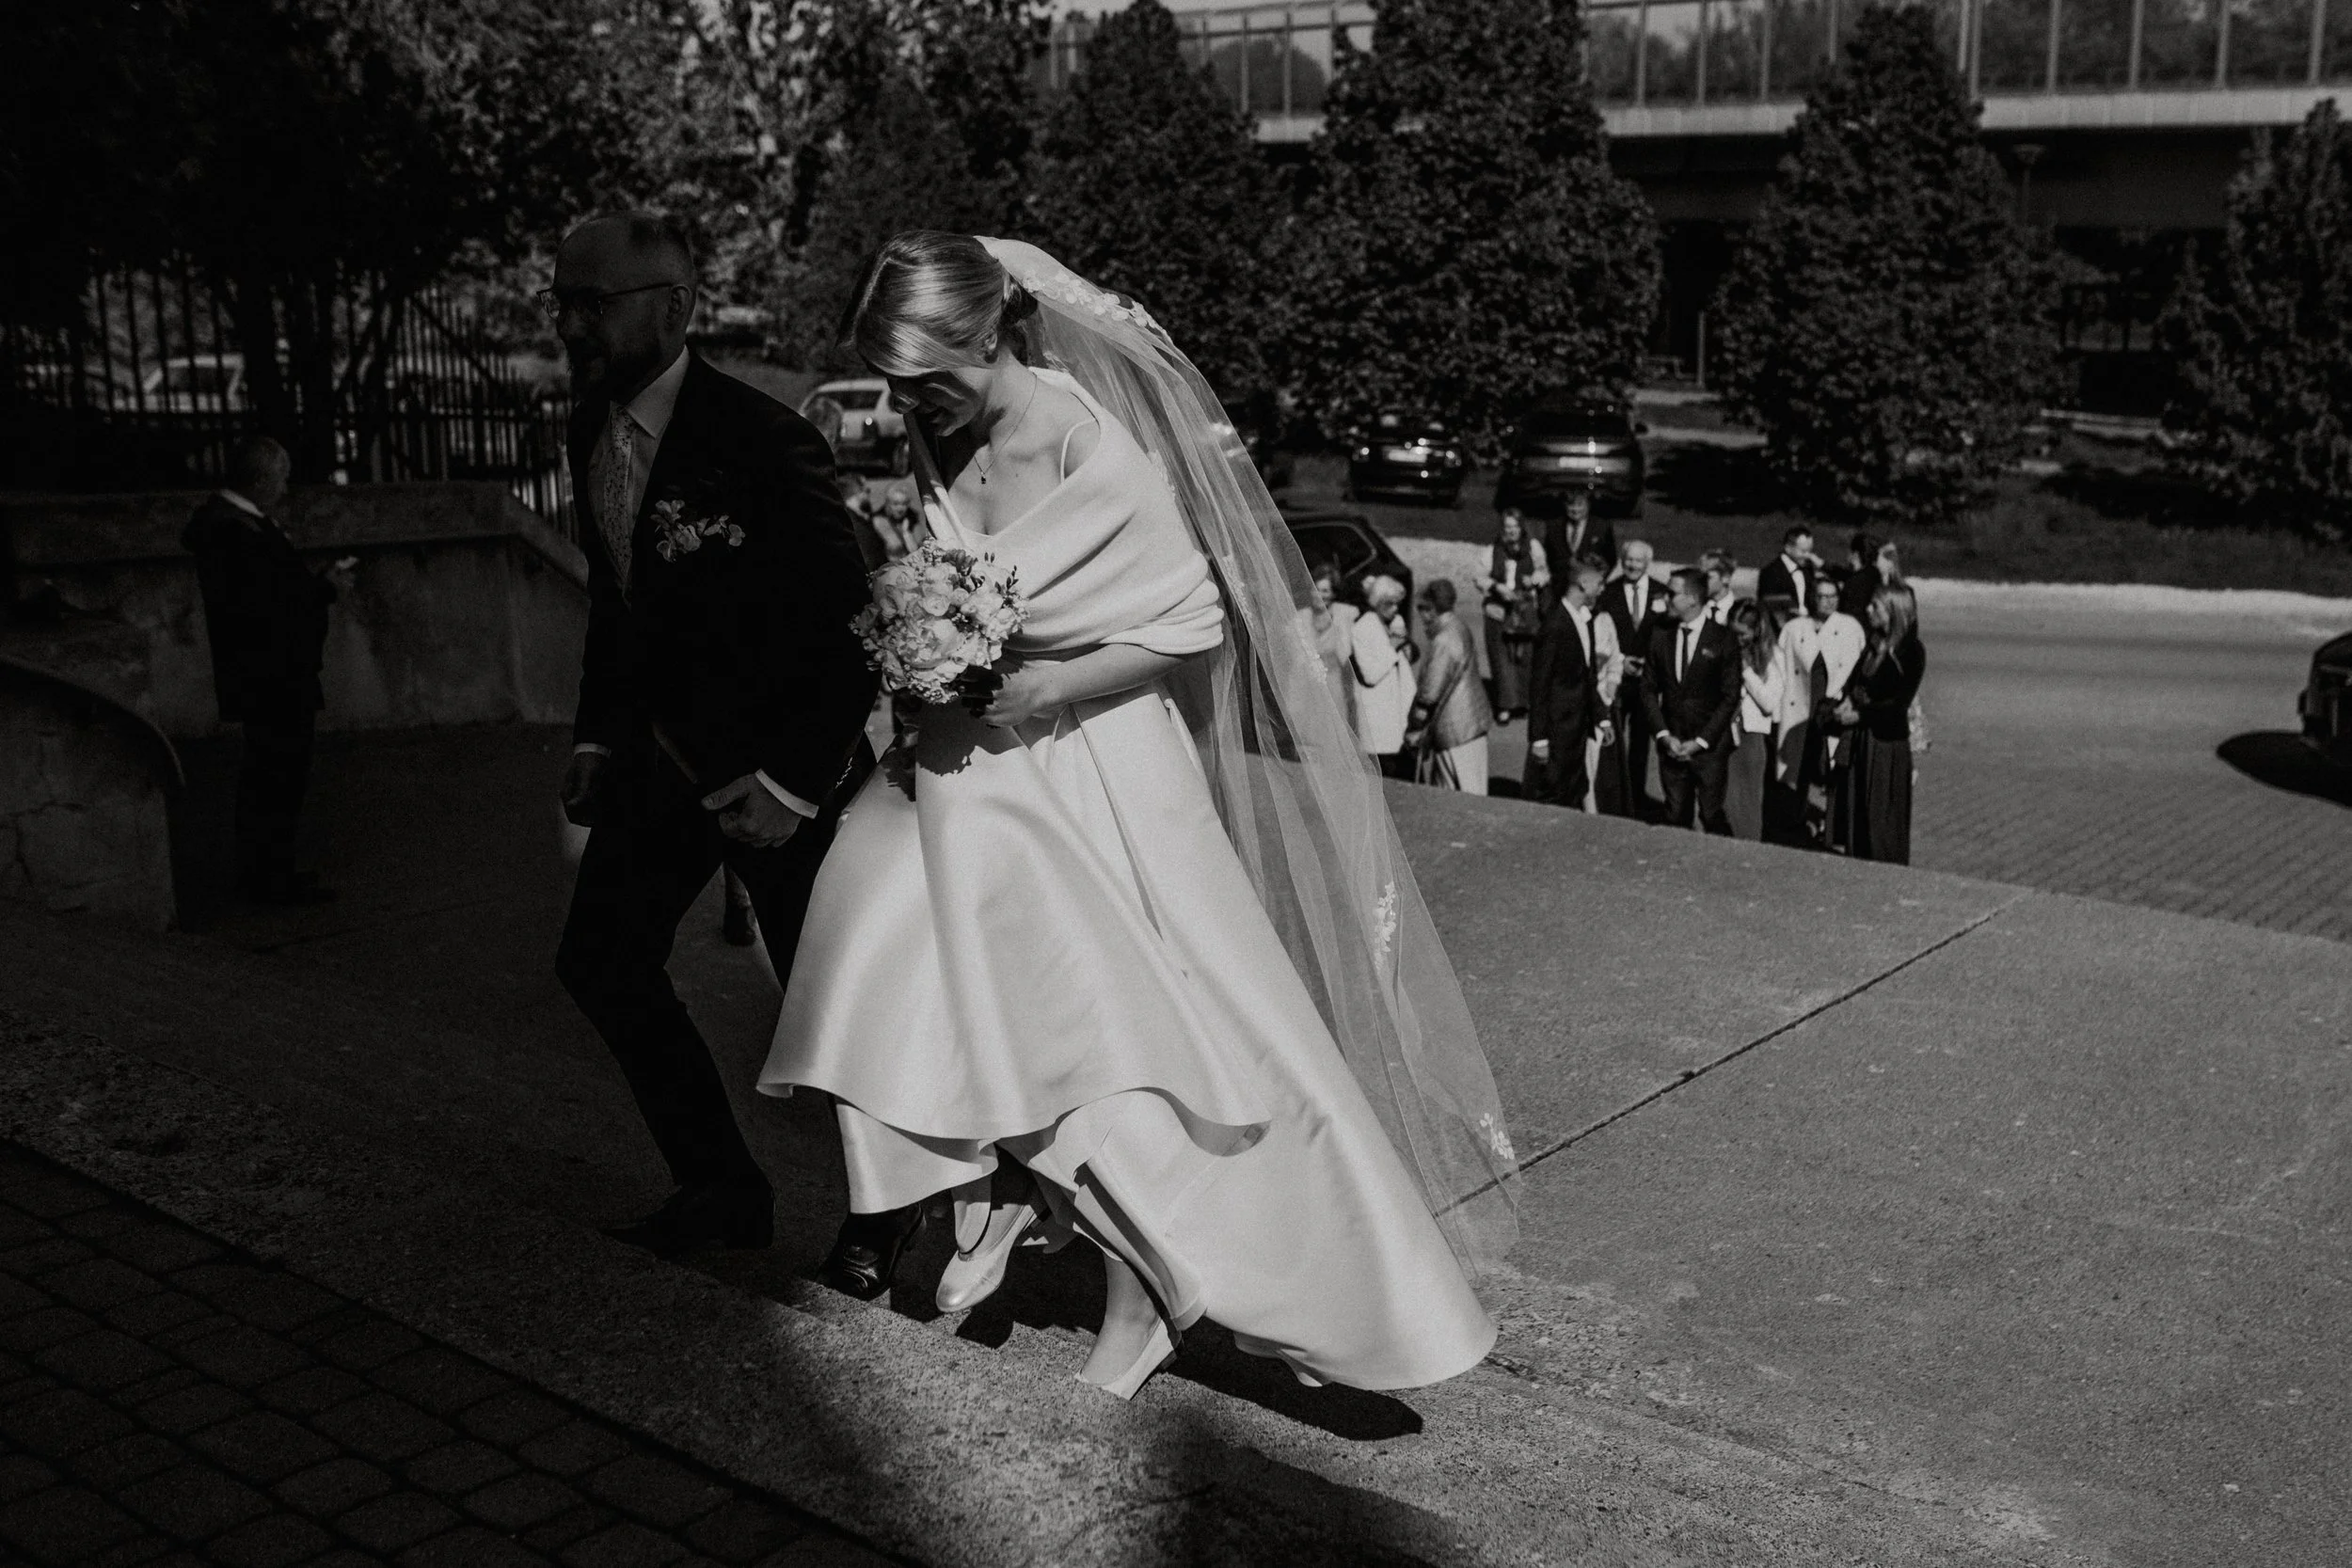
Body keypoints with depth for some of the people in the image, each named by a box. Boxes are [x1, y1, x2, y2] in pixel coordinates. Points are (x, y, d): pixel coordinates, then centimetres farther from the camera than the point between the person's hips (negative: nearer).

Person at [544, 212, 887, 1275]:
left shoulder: (762, 438, -22)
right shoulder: (591, 427, 2)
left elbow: (850, 621, -21)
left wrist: (795, 781, -23)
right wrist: (598, 735, 11)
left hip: (778, 762, -8)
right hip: (662, 749, 8)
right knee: (602, 960, 12)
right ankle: (721, 1188, 27)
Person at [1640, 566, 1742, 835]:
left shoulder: (1723, 640, -6)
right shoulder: (1660, 636, 5)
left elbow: (1730, 697, -5)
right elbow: (1648, 689, 8)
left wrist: (1700, 741, -10)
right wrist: (1664, 735, -3)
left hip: (1710, 745, -3)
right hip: (1671, 744, 3)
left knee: (1712, 817, -3)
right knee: (1676, 818, 5)